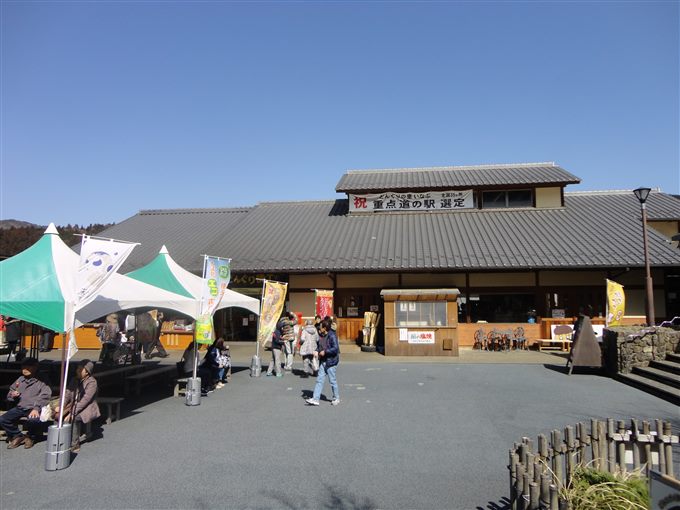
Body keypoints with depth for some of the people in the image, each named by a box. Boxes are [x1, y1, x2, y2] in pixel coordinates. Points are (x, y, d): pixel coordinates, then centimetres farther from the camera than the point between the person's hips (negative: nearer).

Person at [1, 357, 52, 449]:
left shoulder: (41, 381, -3)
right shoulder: (20, 379, 15)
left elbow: (45, 396, -16)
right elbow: (9, 395, 23)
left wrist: (36, 408, -30)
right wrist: (12, 395, -2)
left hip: (33, 408, -6)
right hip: (20, 407, 6)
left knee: (33, 421, -35)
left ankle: (31, 437, 1)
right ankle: (18, 436, 10)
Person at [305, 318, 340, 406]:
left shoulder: (332, 336, -18)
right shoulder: (321, 335, 8)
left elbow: (335, 348, -23)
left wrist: (325, 352, -20)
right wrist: (317, 351, 2)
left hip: (331, 361, -8)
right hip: (323, 361, 8)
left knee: (332, 380, 5)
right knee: (319, 380, 5)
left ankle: (336, 398, 22)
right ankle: (315, 399, 7)